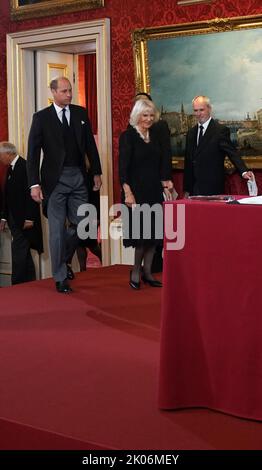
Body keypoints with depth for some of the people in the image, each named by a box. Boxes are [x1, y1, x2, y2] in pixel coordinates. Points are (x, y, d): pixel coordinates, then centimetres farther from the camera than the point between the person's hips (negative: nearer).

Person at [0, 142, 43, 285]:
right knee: (23, 252, 12)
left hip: (24, 219, -9)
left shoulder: (25, 167, -13)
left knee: (19, 253, -10)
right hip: (14, 219, 9)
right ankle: (30, 282, 19)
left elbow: (30, 194, -18)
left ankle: (18, 285, -7)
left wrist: (29, 218, -21)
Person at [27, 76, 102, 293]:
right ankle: (61, 278, 12)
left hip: (78, 177, 4)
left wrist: (96, 172, 11)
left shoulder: (81, 113, 7)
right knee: (57, 229, 1)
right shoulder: (41, 117, -3)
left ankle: (62, 258, 31)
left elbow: (90, 145, 13)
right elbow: (33, 153, -5)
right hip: (55, 179, -3)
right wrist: (35, 184, -11)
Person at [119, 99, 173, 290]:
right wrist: (127, 193, -20)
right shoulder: (128, 136, -7)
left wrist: (166, 184, 5)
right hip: (136, 191, -6)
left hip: (154, 191, 6)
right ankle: (135, 272, 9)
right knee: (140, 231, -5)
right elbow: (123, 166, -12)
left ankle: (147, 272, 16)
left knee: (154, 231, 7)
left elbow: (161, 163, 16)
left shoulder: (154, 136, 13)